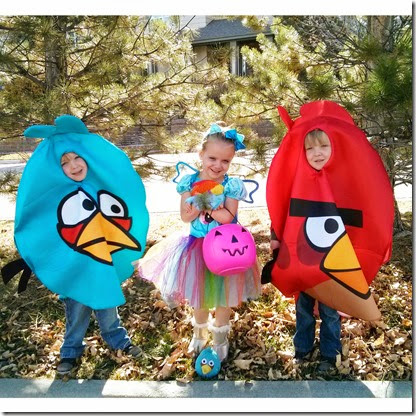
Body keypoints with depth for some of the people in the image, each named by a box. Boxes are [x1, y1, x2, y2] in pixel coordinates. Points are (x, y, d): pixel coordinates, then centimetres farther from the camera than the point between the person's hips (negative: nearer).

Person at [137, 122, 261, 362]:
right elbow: (186, 217, -11)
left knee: (223, 294, 16)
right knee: (199, 293, 20)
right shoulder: (189, 182, -9)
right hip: (198, 245, 2)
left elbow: (227, 217, -22)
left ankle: (220, 335, 41)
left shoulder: (232, 186, -14)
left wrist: (204, 205, -26)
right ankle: (200, 331, 47)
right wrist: (200, 206, -27)